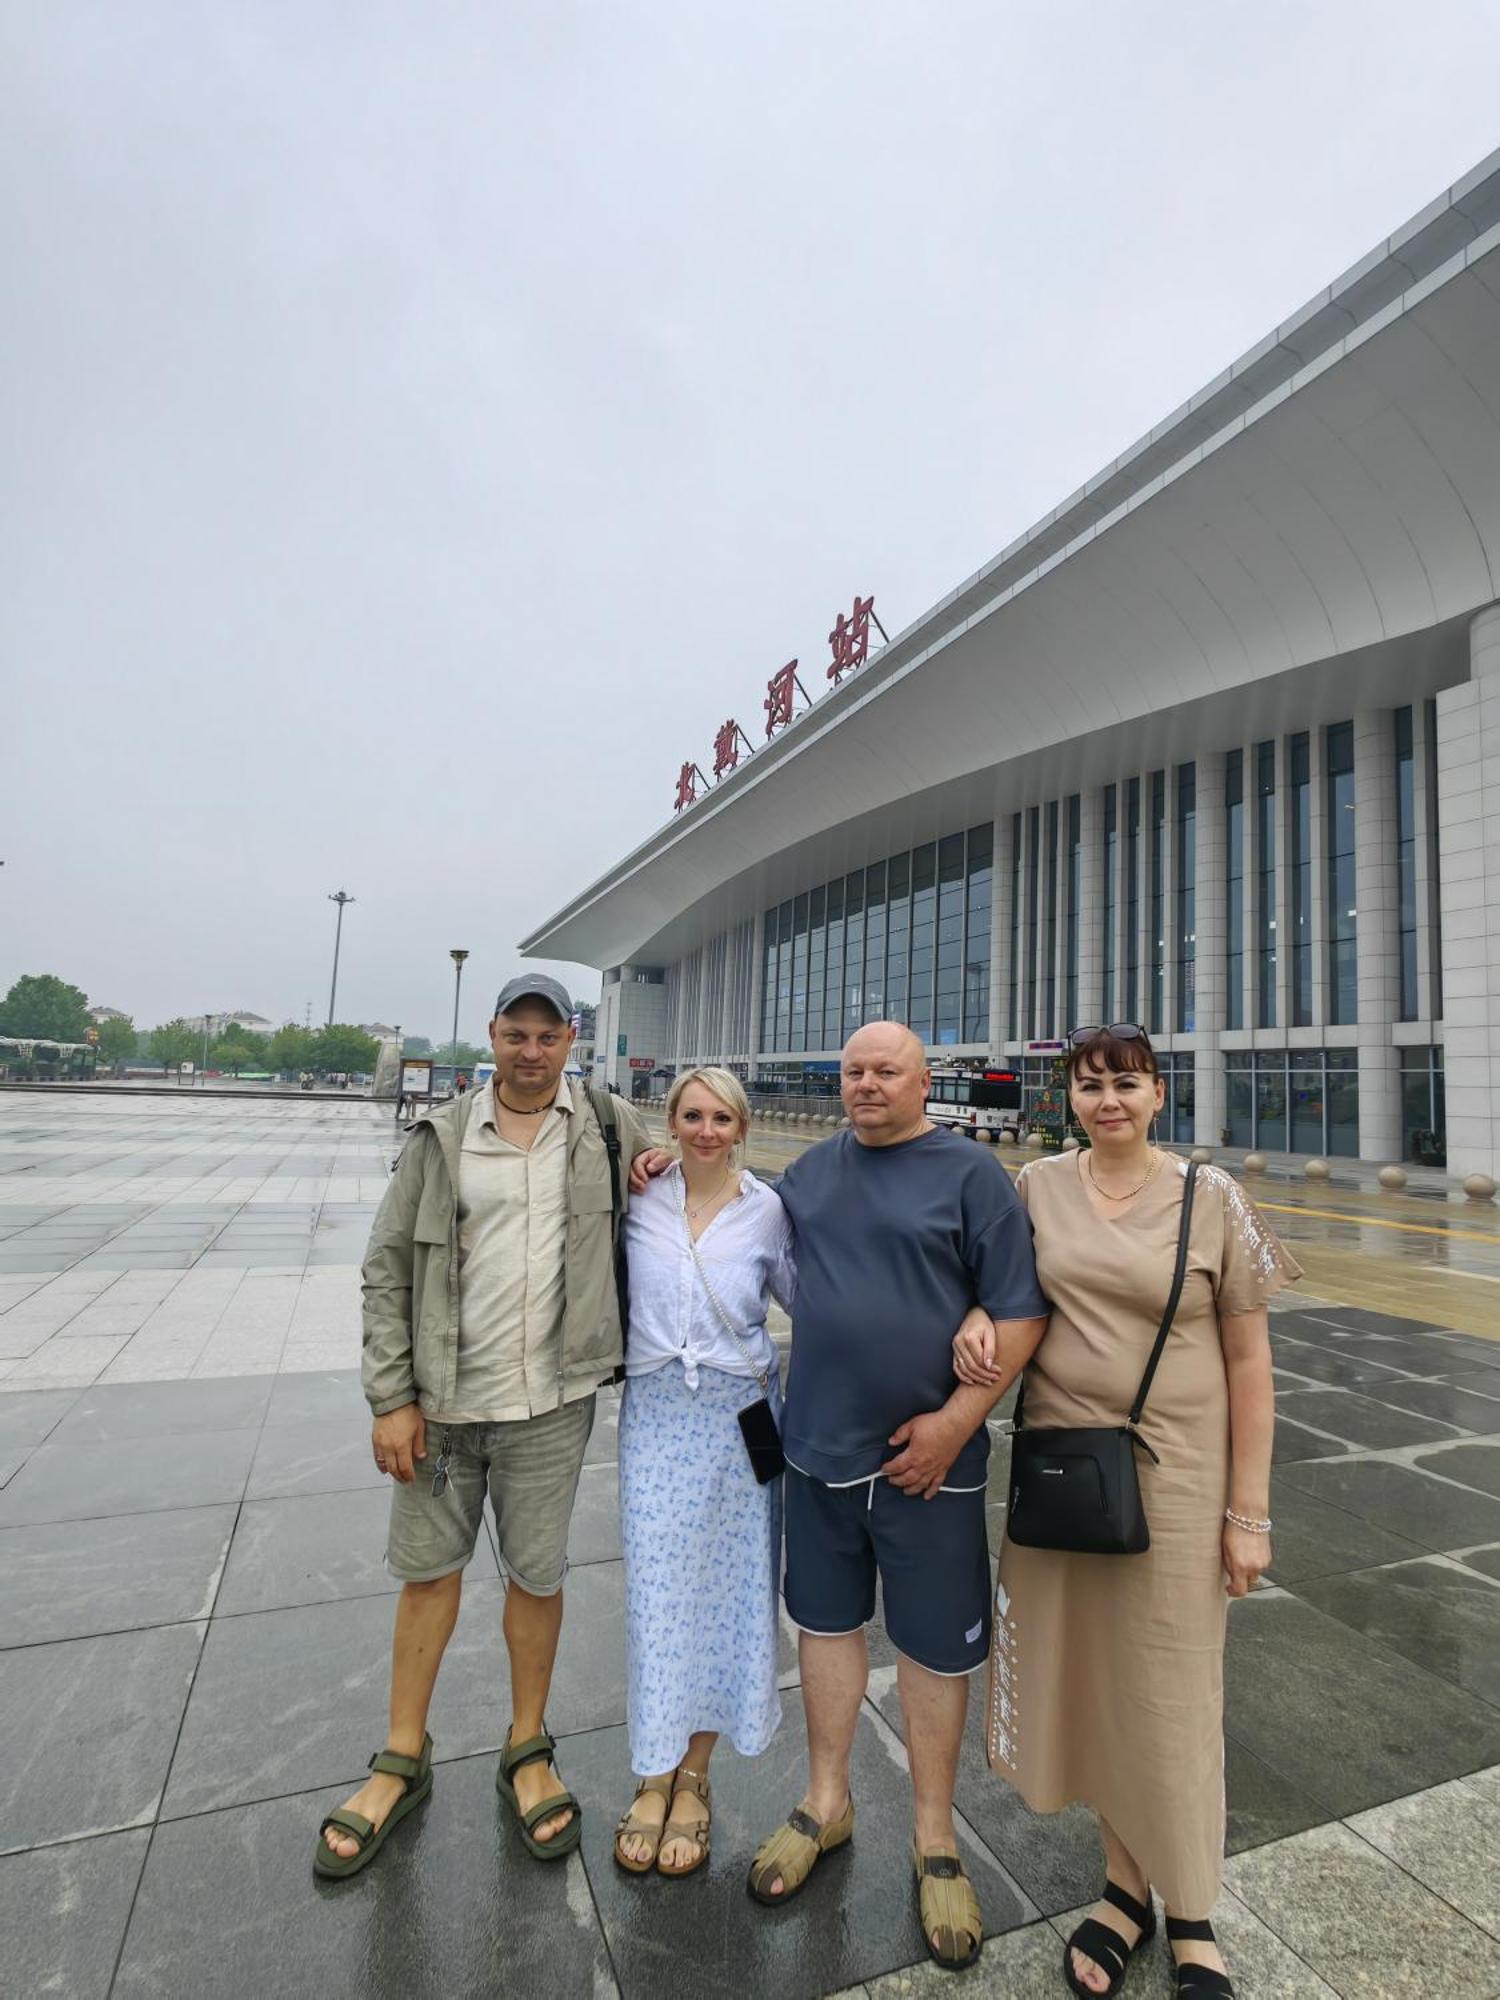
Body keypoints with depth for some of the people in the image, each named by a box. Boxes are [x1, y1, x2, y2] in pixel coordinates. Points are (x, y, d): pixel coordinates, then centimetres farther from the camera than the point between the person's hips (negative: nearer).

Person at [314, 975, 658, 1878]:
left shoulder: (610, 1127, -2)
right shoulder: (443, 1136, -3)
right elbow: (388, 1268, -1)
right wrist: (393, 1399, -4)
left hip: (550, 1400, 0)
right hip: (442, 1398, 1)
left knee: (537, 1576, 14)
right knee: (430, 1570, 17)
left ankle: (528, 1751, 39)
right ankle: (404, 1759, 41)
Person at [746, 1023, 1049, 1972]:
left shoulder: (970, 1172, -10)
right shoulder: (812, 1170, 5)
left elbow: (1022, 1311, -12)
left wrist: (955, 1421, -16)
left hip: (926, 1458, -4)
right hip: (819, 1447, 4)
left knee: (935, 1647, 13)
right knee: (827, 1620, 19)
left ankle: (936, 1840, 36)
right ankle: (827, 1802, 42)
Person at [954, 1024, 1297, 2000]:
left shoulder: (1212, 1197, -8)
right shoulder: (1038, 1185, -2)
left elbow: (1249, 1361, -4)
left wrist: (1249, 1511, -4)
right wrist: (976, 1324, -10)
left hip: (1172, 1475, -2)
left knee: (1169, 1698, 11)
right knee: (1082, 1681, 15)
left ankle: (1192, 1921, 38)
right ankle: (1125, 1885, 41)